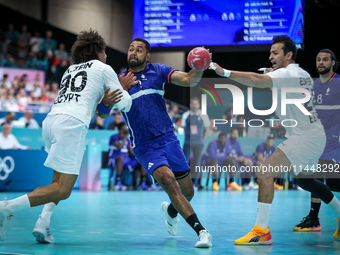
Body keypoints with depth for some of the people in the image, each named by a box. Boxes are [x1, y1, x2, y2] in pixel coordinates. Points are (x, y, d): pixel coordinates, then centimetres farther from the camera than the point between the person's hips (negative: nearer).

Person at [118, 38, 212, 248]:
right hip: (145, 147, -2)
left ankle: (170, 211, 44)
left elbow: (189, 80, -9)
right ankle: (201, 231, -27)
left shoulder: (157, 71, 3)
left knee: (187, 192, 9)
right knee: (168, 181, -27)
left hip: (168, 138, 2)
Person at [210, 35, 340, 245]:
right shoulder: (303, 75, 12)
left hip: (304, 138, -10)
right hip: (315, 135, 10)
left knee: (265, 172, -17)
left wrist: (224, 72, -35)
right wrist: (271, 75, 13)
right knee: (304, 179, 28)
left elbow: (257, 80, -32)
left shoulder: (287, 74, -15)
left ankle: (262, 230, -21)